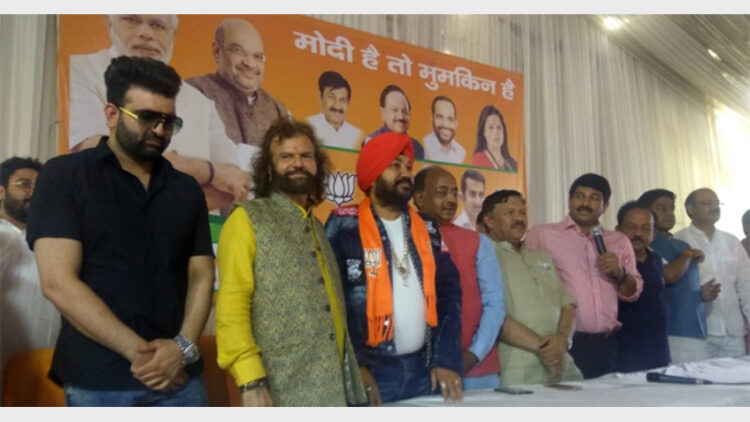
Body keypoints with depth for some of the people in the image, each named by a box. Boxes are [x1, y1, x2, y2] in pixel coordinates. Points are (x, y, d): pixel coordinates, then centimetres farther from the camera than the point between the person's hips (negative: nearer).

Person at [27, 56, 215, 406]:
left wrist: (184, 347, -10)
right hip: (97, 381, -3)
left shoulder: (186, 189, 10)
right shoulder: (64, 176, -1)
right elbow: (58, 282, -10)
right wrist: (139, 352, -13)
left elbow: (201, 276, 7)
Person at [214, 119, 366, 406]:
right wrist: (251, 382, -19)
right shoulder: (248, 218, -2)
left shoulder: (317, 228, 16)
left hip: (333, 389, 6)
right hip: (283, 393, -6)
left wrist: (351, 378, 12)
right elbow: (231, 305, -11)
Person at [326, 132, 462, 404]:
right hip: (370, 371, -4)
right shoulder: (345, 226, -5)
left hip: (424, 369, 5)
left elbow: (449, 292, 8)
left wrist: (447, 360, 0)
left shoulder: (426, 229, 10)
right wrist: (353, 366, -13)